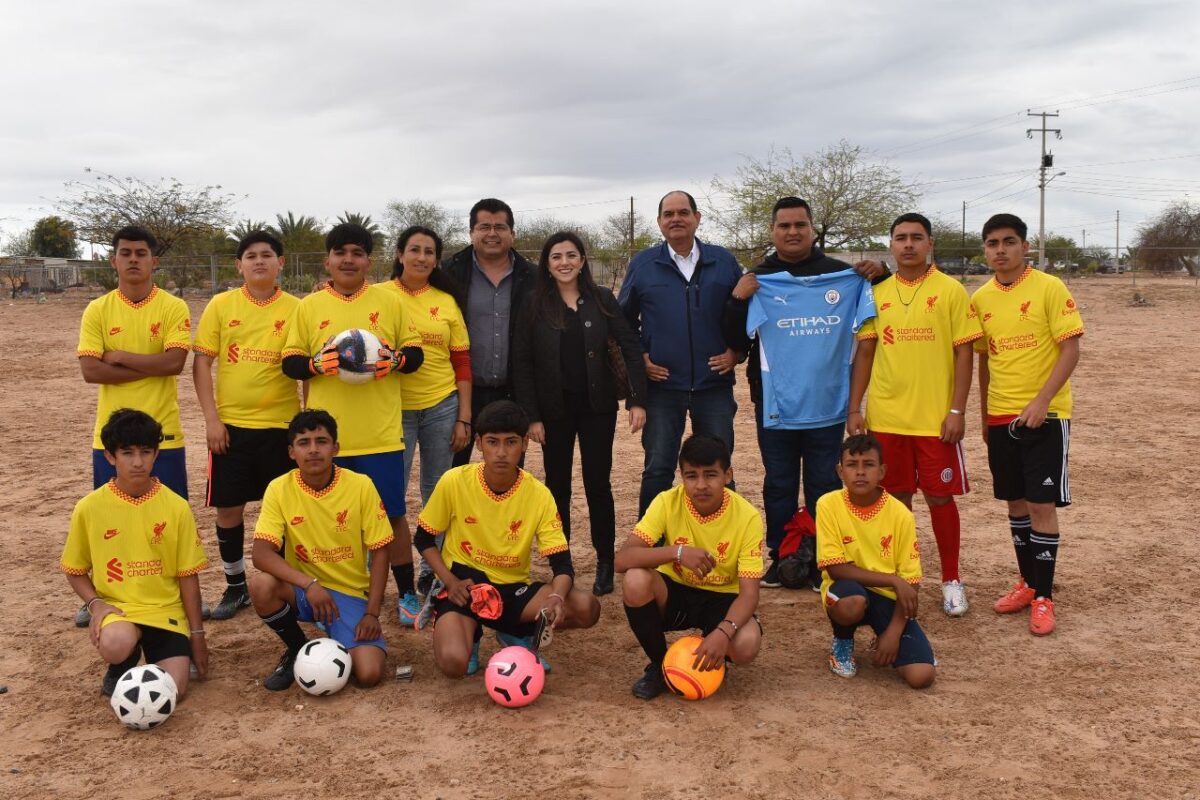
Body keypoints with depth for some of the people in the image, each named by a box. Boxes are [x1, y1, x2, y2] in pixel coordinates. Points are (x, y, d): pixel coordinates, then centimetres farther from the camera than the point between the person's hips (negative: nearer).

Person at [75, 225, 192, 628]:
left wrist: (120, 357, -12)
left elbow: (175, 361, -16)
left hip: (162, 432, -1)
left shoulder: (174, 308, -2)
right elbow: (90, 370, -9)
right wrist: (149, 366, -14)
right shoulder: (97, 310, 2)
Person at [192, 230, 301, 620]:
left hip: (281, 424, -1)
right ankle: (235, 586, 24)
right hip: (231, 425, 1)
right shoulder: (222, 305, 2)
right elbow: (201, 363, 1)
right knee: (228, 509, 7)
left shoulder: (295, 309, 0)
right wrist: (211, 419, -5)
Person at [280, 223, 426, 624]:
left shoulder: (390, 301, 6)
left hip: (381, 434, 0)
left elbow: (415, 353, 8)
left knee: (392, 514, 5)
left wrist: (396, 359, -13)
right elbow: (289, 362, 5)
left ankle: (407, 594, 19)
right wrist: (316, 363, -16)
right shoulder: (308, 307, 6)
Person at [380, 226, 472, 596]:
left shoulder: (447, 301, 4)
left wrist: (464, 419, 1)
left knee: (437, 492, 11)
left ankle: (433, 570, 25)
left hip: (442, 406, 2)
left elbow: (462, 363, 5)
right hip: (394, 409, -2)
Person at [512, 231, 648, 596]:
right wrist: (531, 416, -8)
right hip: (554, 408, 0)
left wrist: (637, 399, -9)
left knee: (598, 483, 4)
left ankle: (605, 563, 15)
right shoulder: (535, 306, -3)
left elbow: (630, 348, -2)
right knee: (557, 485, 8)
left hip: (597, 405, 0)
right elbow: (522, 362, -4)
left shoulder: (601, 299, -1)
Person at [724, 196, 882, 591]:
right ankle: (781, 558, 20)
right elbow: (737, 341, -1)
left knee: (824, 486, 8)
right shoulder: (757, 280, 3)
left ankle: (822, 561, 19)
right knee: (779, 485, 9)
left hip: (827, 402, 0)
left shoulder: (842, 275, 5)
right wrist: (737, 301, -17)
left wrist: (880, 276, -4)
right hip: (775, 403, 0)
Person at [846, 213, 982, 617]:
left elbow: (963, 354, -4)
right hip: (885, 416, 3)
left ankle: (951, 580, 20)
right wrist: (854, 409, 3)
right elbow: (864, 352, 9)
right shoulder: (876, 293, 7)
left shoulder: (950, 291, -2)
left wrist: (957, 410, -10)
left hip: (935, 417, -2)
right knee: (896, 498, 10)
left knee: (940, 496, 5)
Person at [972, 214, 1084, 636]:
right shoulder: (980, 299, 6)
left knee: (1042, 504, -3)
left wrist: (1041, 401, -21)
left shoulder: (1049, 288, -8)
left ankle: (1044, 597, 7)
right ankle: (1027, 582, 27)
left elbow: (1071, 348, -12)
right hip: (1001, 417, 5)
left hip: (1045, 415, -5)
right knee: (1016, 501, 13)